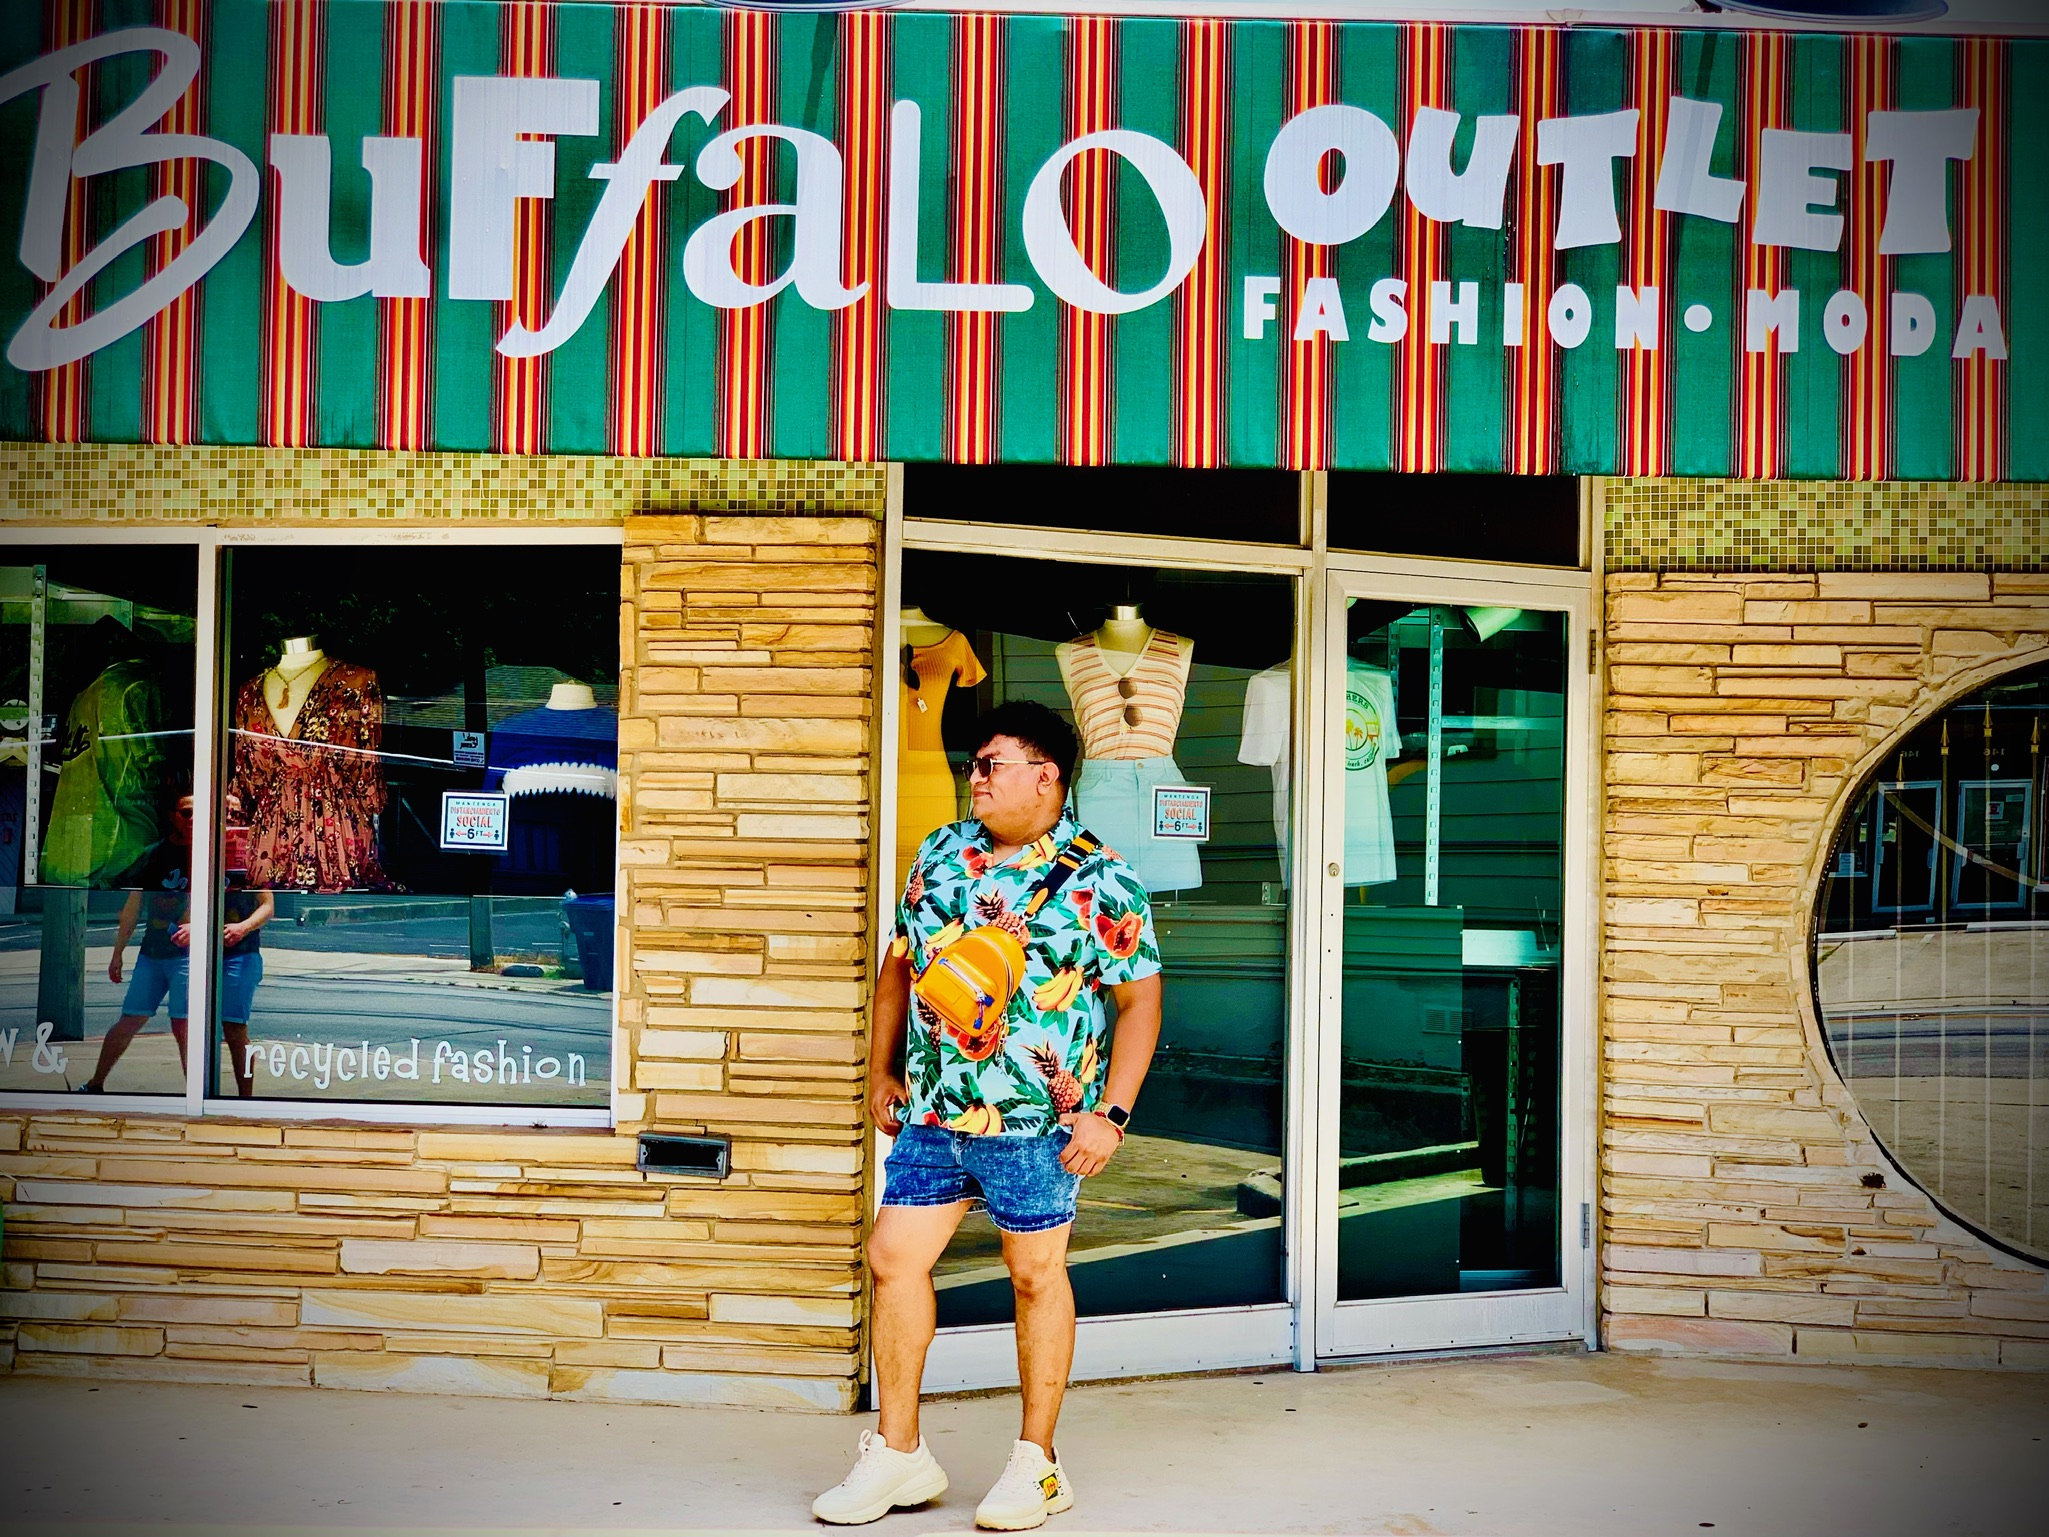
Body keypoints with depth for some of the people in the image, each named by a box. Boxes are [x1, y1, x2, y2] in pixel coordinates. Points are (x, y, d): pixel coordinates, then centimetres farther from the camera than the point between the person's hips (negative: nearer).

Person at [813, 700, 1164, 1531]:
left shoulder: (1098, 880, -8)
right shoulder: (940, 855, 8)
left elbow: (1140, 1000, -6)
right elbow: (899, 965, 17)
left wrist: (1111, 1113, -13)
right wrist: (883, 1071, 14)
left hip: (1037, 1124, -5)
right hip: (930, 1116, 5)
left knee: (1036, 1277, 6)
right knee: (892, 1259, 5)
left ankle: (1037, 1463, 21)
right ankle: (898, 1452, 20)